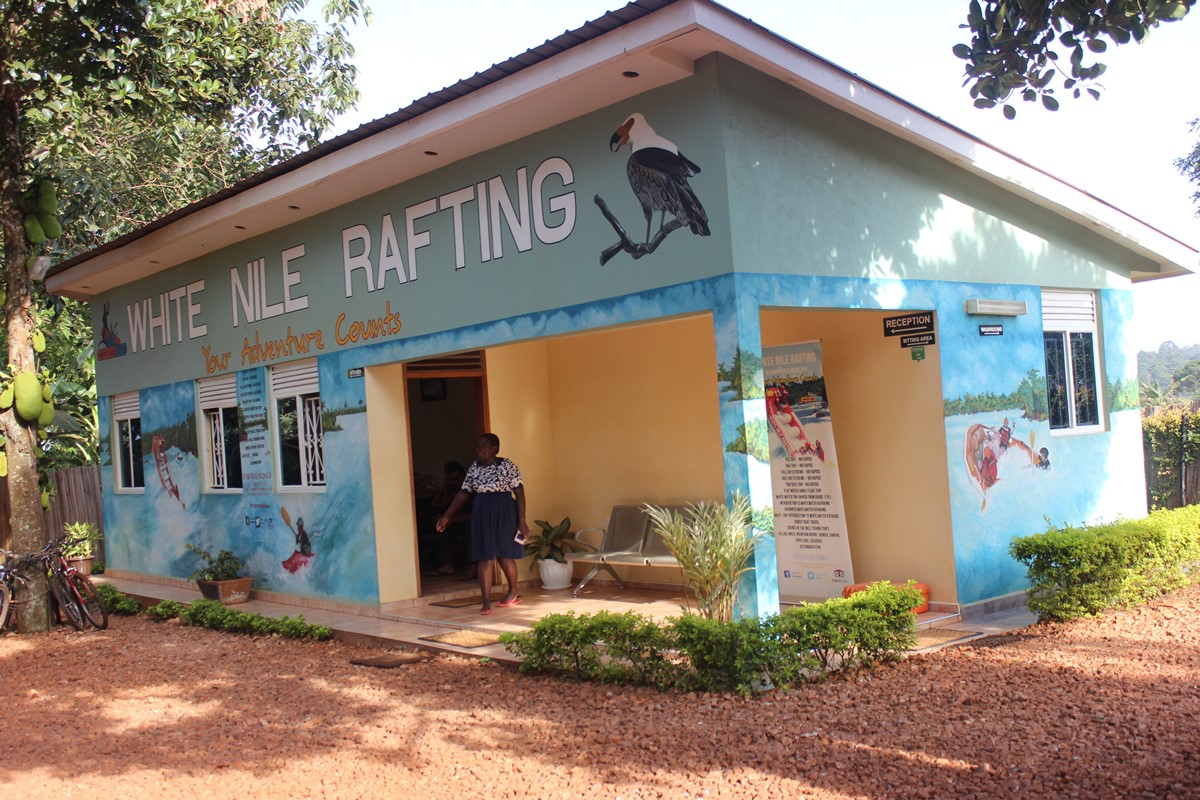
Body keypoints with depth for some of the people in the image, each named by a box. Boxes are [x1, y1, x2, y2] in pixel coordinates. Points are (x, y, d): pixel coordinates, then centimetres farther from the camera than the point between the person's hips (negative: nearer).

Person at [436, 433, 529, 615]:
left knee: (504, 556, 6)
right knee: (483, 558, -2)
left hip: (503, 514, -4)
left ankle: (513, 593, 30)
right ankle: (486, 602, -3)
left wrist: (521, 520, -13)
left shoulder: (507, 466, -7)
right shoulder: (474, 467, 7)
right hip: (481, 515, 4)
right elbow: (463, 493, 11)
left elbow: (519, 493, -8)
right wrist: (447, 516, 8)